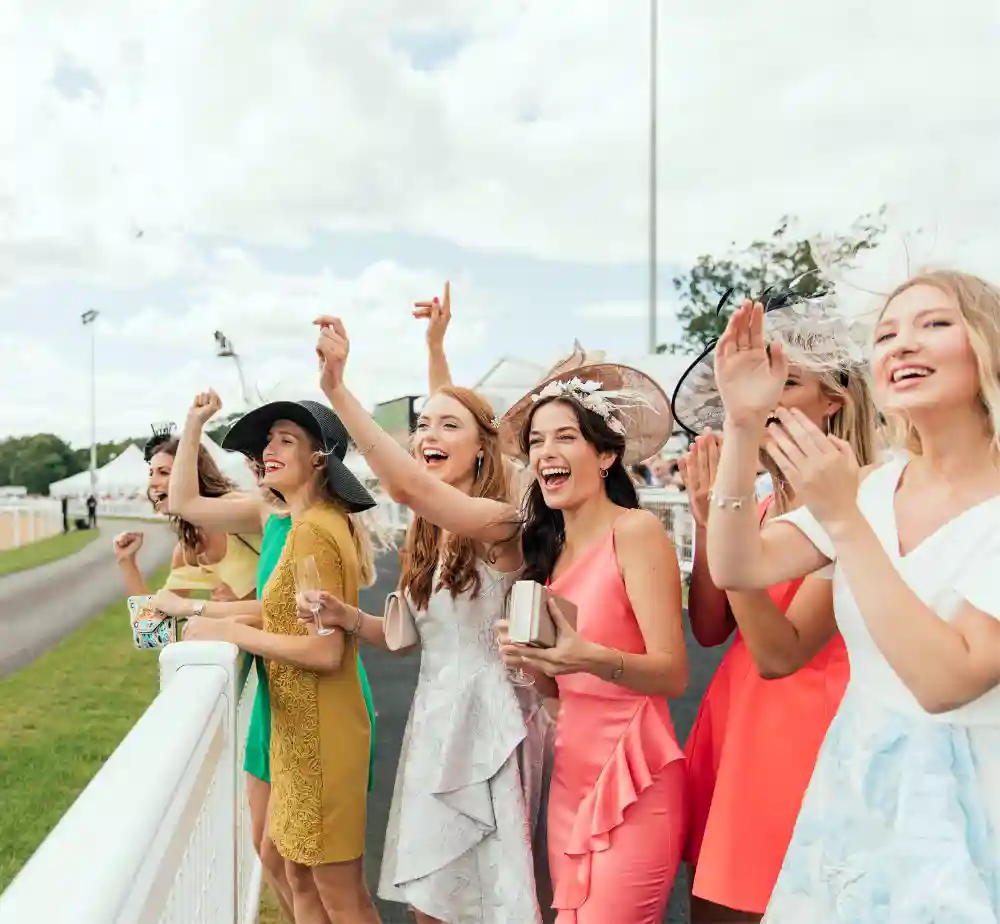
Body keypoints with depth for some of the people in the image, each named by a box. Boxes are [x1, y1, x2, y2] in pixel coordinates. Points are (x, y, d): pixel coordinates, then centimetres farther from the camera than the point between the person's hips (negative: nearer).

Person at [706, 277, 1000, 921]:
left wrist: (844, 519, -29)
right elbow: (737, 568, -10)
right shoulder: (868, 489, 1)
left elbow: (946, 680, -25)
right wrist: (744, 425, -20)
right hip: (857, 786, 5)